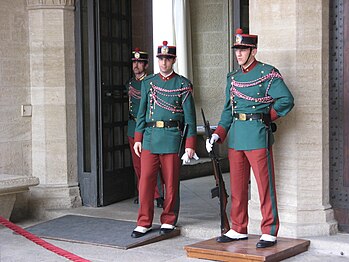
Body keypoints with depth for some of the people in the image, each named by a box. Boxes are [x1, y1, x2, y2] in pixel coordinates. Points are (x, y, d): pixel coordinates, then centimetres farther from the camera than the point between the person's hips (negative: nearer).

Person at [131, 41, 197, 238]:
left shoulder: (183, 85, 2)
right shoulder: (148, 83, 11)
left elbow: (190, 116, 0)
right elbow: (142, 113, 13)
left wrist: (190, 145, -4)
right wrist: (138, 139, 7)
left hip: (172, 138, -2)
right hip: (150, 138, 3)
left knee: (171, 182, 5)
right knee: (146, 180, 0)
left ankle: (168, 221, 17)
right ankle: (144, 223, 8)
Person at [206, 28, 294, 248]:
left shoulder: (268, 74, -5)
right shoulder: (233, 78, 14)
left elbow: (286, 100, -10)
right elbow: (228, 110, 16)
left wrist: (266, 117, -3)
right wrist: (218, 135, 5)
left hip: (258, 135, -6)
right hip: (236, 137, 7)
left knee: (265, 185, -2)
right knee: (237, 186, 11)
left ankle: (269, 233, 6)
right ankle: (239, 230, 21)